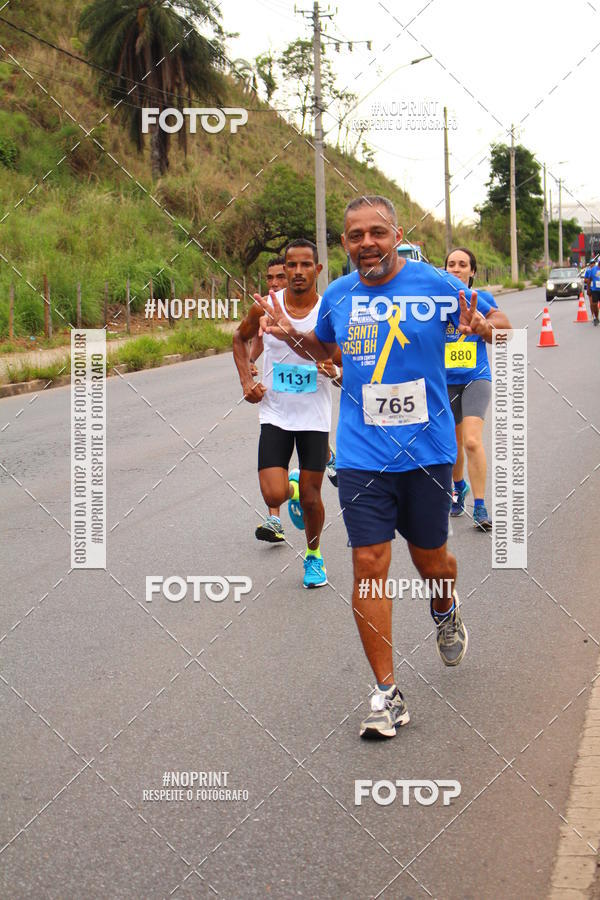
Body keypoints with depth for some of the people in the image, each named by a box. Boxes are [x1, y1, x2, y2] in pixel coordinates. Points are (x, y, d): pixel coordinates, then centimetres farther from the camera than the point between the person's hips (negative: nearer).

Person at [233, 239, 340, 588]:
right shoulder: (265, 307, -6)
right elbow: (240, 338, 14)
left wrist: (335, 371, -23)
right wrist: (247, 381, 2)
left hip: (315, 417, 0)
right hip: (275, 415, 1)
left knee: (311, 497, 6)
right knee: (274, 494, -12)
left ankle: (314, 556, 33)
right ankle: (289, 489, 26)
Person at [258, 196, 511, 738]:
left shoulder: (436, 286, -7)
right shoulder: (337, 296, 3)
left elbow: (498, 320, 4)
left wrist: (484, 327, -19)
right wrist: (290, 334, 2)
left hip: (427, 449, -1)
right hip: (362, 455, 1)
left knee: (430, 558, 12)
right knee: (369, 562, -6)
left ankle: (446, 612, 50)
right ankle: (388, 694, 2)